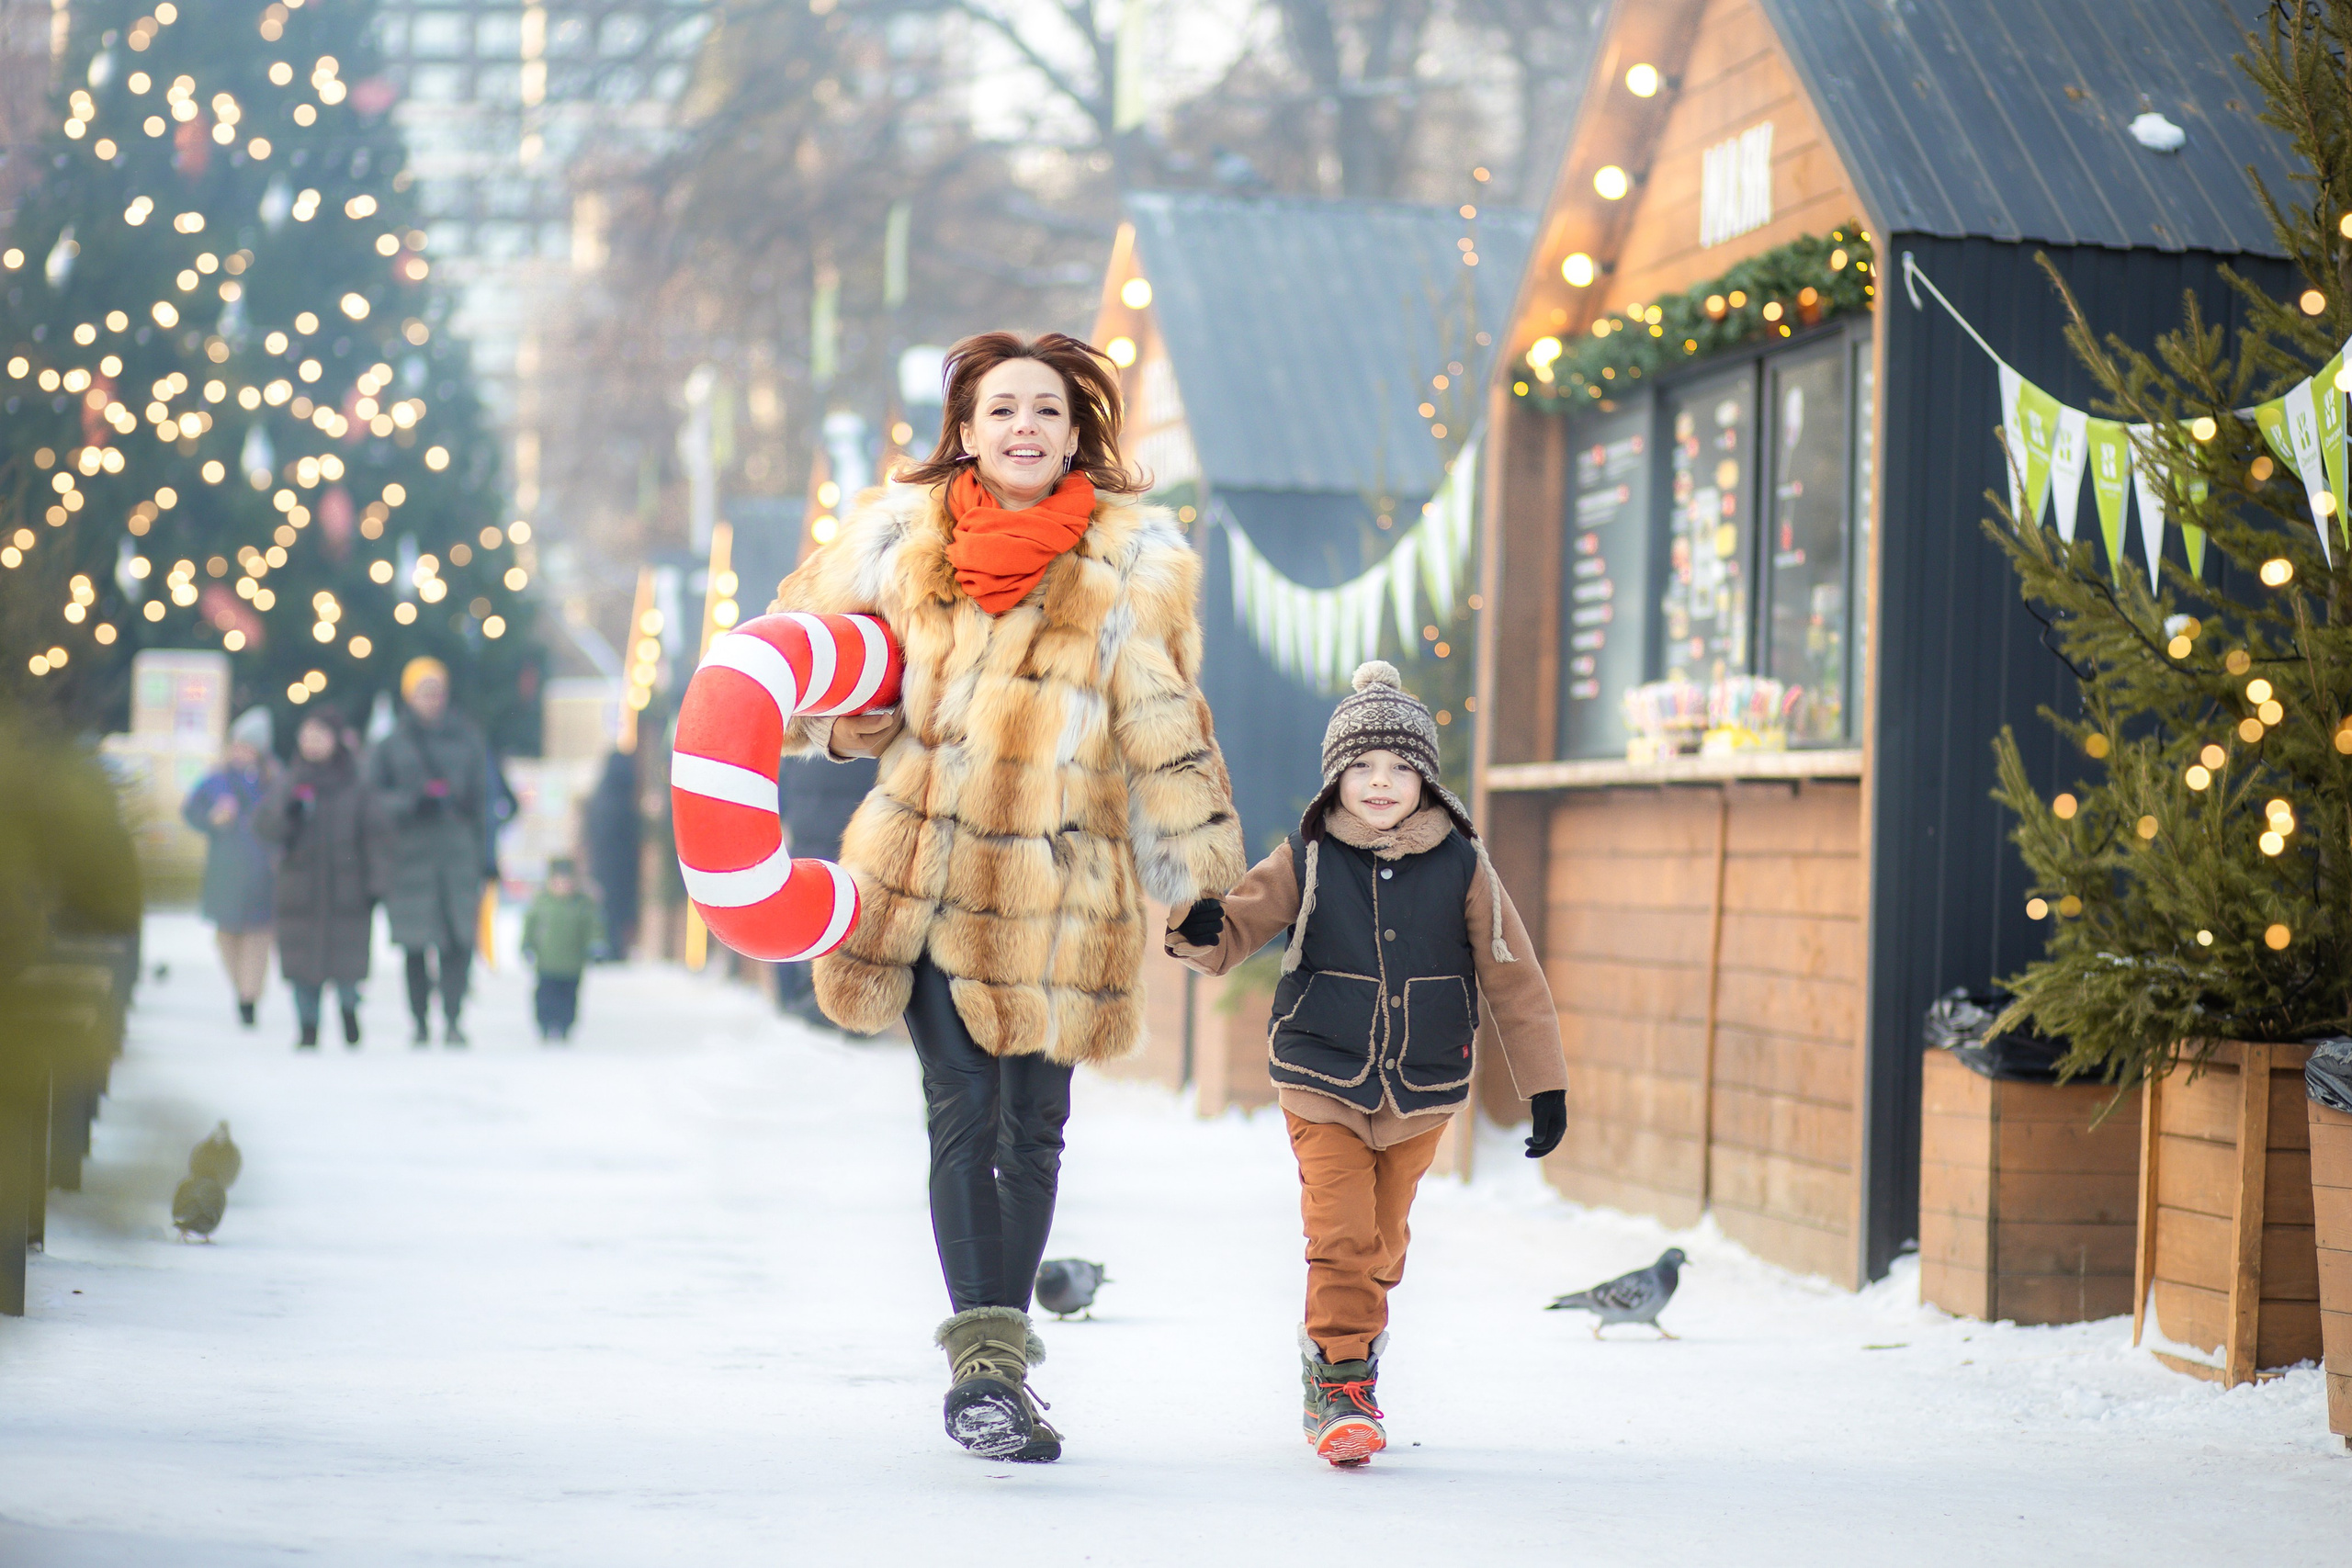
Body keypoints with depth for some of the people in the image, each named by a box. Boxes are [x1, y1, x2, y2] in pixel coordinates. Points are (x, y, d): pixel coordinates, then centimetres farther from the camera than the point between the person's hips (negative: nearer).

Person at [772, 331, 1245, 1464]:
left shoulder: (1132, 556, 1)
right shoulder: (902, 530, 4)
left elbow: (1163, 732, 2)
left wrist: (1202, 881, -1)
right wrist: (846, 721, -2)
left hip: (1057, 882, 0)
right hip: (925, 868, 0)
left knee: (1031, 1130, 7)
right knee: (962, 1116, -9)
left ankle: (1000, 1347, 22)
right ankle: (983, 1357, -11)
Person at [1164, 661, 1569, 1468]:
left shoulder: (1462, 867, -4)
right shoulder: (1305, 862, -5)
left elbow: (1513, 979, 1)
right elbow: (1234, 932, -4)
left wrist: (1545, 1086, 1)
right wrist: (1198, 925, -30)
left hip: (1423, 1091, 2)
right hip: (1323, 1083, -1)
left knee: (1382, 1242, 12)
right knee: (1340, 1234, -12)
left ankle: (1339, 1351, 34)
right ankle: (1340, 1380, -3)